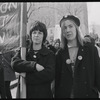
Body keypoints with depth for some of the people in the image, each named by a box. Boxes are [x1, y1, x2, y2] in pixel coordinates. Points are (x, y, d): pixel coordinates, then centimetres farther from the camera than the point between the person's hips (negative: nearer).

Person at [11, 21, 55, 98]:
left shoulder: (50, 55, -1)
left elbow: (50, 74, -15)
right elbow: (14, 63, -12)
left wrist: (26, 77, -15)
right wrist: (34, 65, -22)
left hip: (44, 94, -1)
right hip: (24, 93, 2)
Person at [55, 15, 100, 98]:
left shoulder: (91, 49, -4)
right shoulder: (60, 54, 2)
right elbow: (57, 80, 4)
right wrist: (56, 96, -1)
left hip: (88, 94, -1)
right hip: (64, 95, 2)